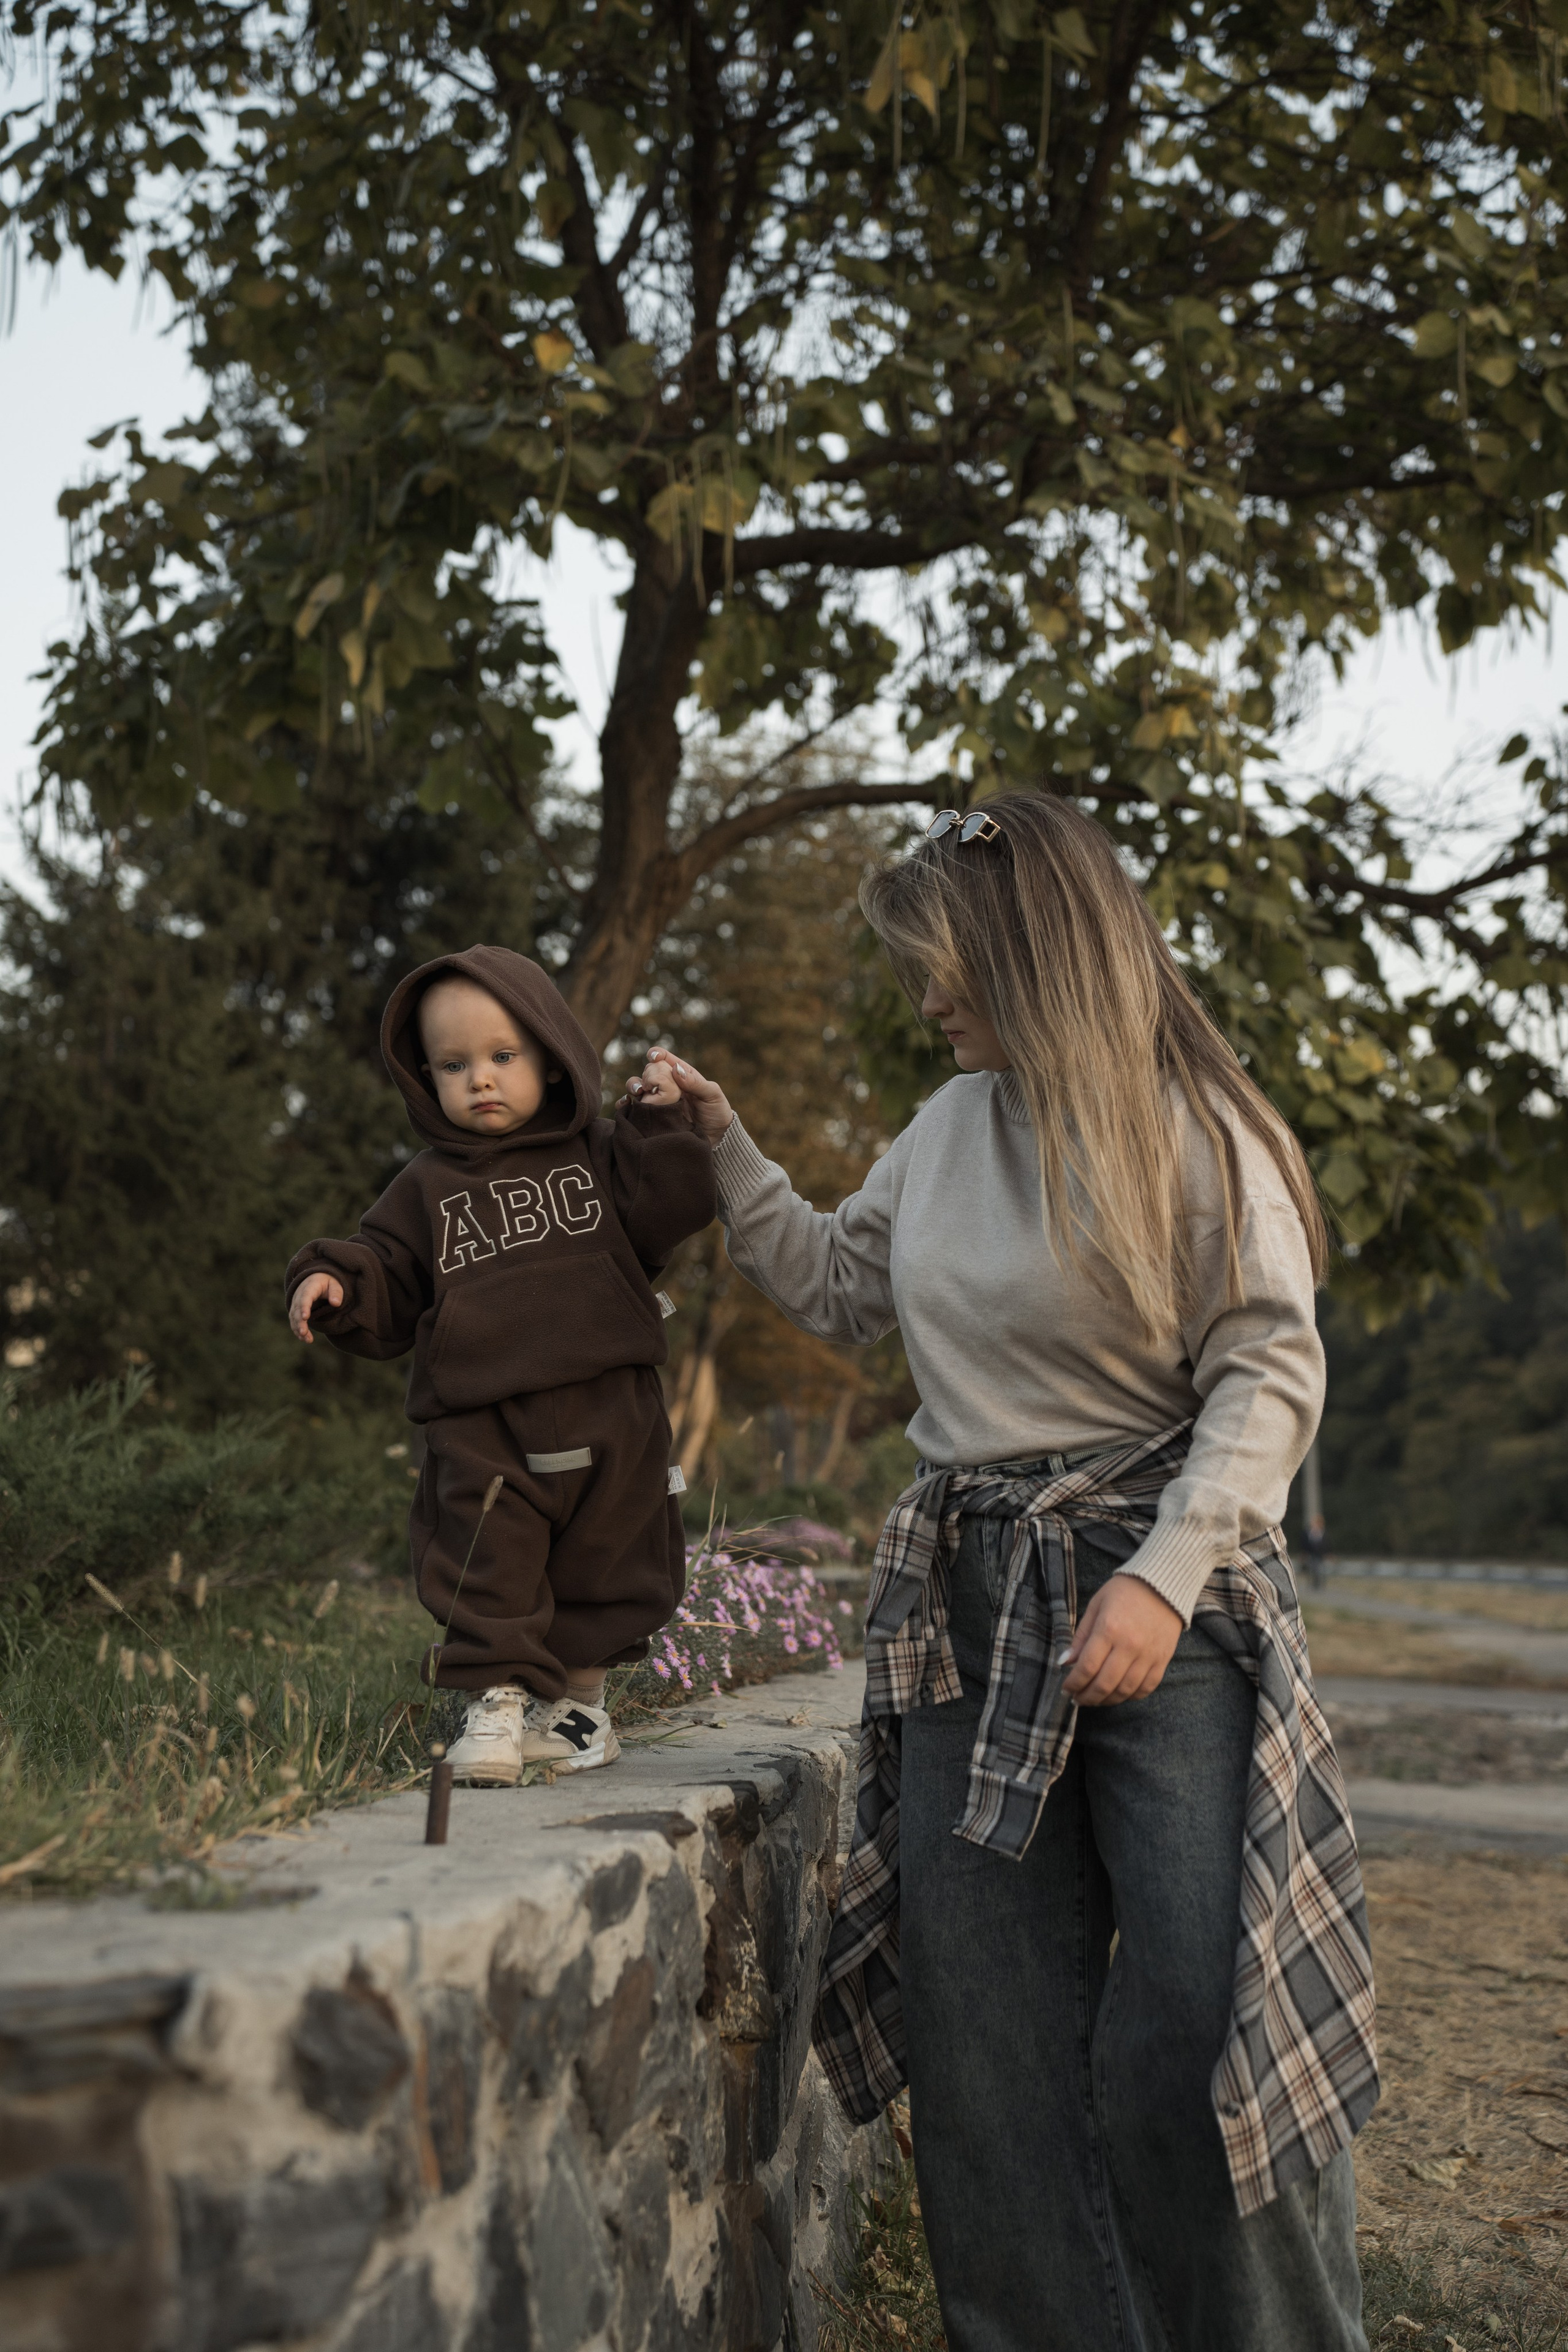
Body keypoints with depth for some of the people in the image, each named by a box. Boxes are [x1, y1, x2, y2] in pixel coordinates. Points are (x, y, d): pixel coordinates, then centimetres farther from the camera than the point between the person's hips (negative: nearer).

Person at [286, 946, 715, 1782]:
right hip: (480, 1429, 0)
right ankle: (497, 1702, 5)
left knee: (603, 1571, 11)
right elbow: (389, 1291, 8)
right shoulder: (427, 1189, 9)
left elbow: (667, 1219, -3)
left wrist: (659, 1125, -9)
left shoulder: (598, 1155, 8)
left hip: (607, 1415, 1)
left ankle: (576, 1697, 28)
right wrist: (334, 1286, -10)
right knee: (490, 1566, -6)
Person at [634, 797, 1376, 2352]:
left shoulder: (1192, 1127, -6)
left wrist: (1164, 1577, -20)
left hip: (1165, 1597, -5)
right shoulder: (945, 1131, 11)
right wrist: (726, 1146, 16)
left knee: (1199, 2030, -7)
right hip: (969, 1608, 6)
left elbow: (1270, 1375, -10)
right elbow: (835, 1290, 25)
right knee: (989, 2046, 6)